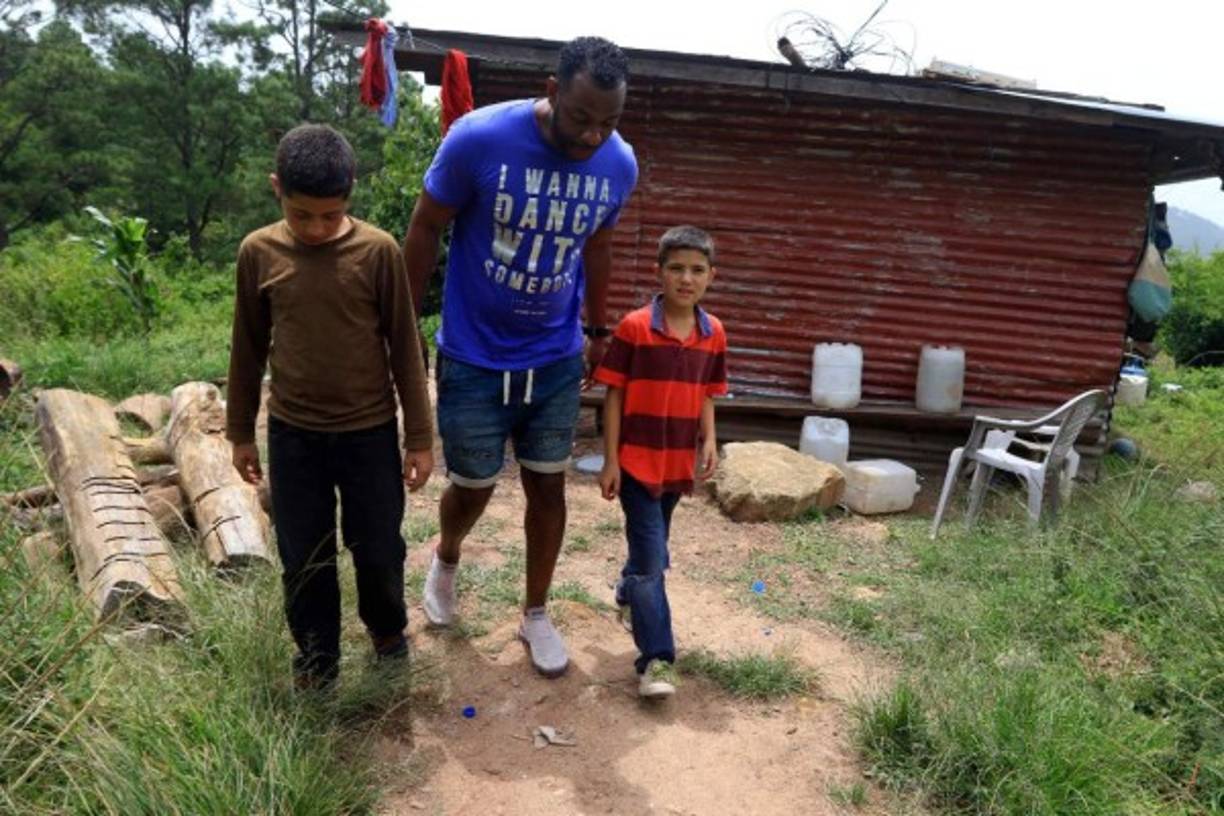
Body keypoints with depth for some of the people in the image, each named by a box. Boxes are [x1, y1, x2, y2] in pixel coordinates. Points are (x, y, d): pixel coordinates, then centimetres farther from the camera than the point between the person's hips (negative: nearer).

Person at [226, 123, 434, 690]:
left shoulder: (378, 251, -10)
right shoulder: (258, 252, -4)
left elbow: (404, 347, -5)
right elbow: (248, 348, 6)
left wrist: (419, 436, -4)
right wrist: (240, 431, 11)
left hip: (370, 431, -1)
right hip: (292, 434, 2)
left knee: (378, 549, 10)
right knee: (303, 558, 11)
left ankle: (388, 629, 39)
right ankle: (316, 658, 32)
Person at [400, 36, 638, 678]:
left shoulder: (620, 165, -9)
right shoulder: (478, 138, -21)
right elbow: (425, 229, -8)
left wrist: (598, 329, 17)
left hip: (557, 361, 3)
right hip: (474, 360, -3)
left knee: (548, 486, 11)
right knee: (472, 489, 10)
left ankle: (535, 614, 32)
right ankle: (446, 559, 46)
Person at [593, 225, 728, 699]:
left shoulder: (714, 334, 2)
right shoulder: (634, 328, -12)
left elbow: (705, 395, 11)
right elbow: (614, 396, -9)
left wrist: (709, 442, -3)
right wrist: (610, 461, -10)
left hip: (679, 463, 5)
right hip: (637, 461, -5)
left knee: (651, 549, 22)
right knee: (651, 558, -5)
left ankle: (627, 596, 50)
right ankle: (657, 660, 3)